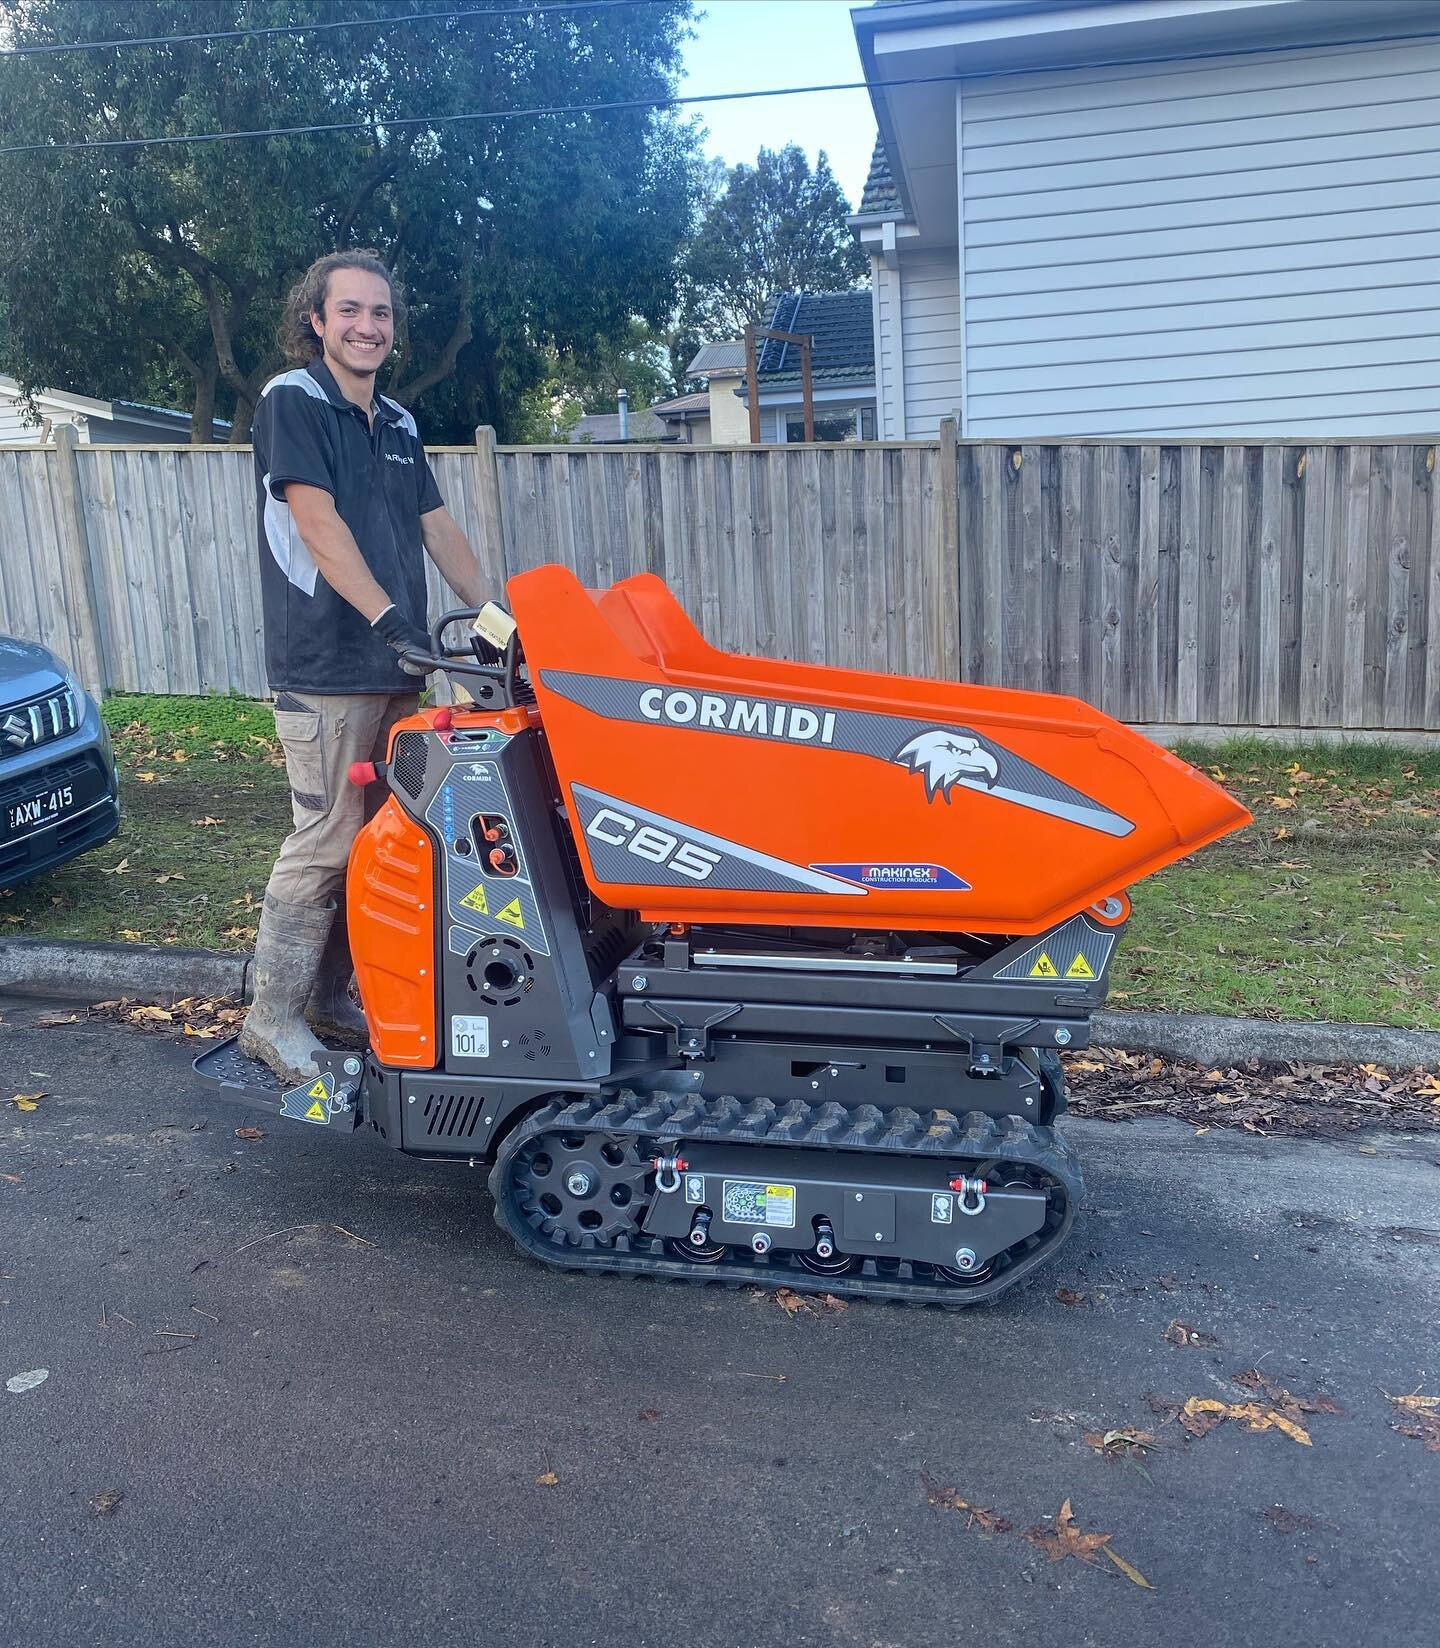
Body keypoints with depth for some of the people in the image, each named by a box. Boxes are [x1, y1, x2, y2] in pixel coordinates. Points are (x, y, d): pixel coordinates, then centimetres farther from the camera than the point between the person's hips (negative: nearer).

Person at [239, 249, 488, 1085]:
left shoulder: (398, 423, 19)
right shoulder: (292, 399, -3)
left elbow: (438, 528, 18)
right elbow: (316, 520, -15)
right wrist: (386, 615, -23)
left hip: (396, 664, 8)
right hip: (326, 663, -8)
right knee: (327, 839, -8)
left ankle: (334, 991, 23)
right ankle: (275, 1018, 4)